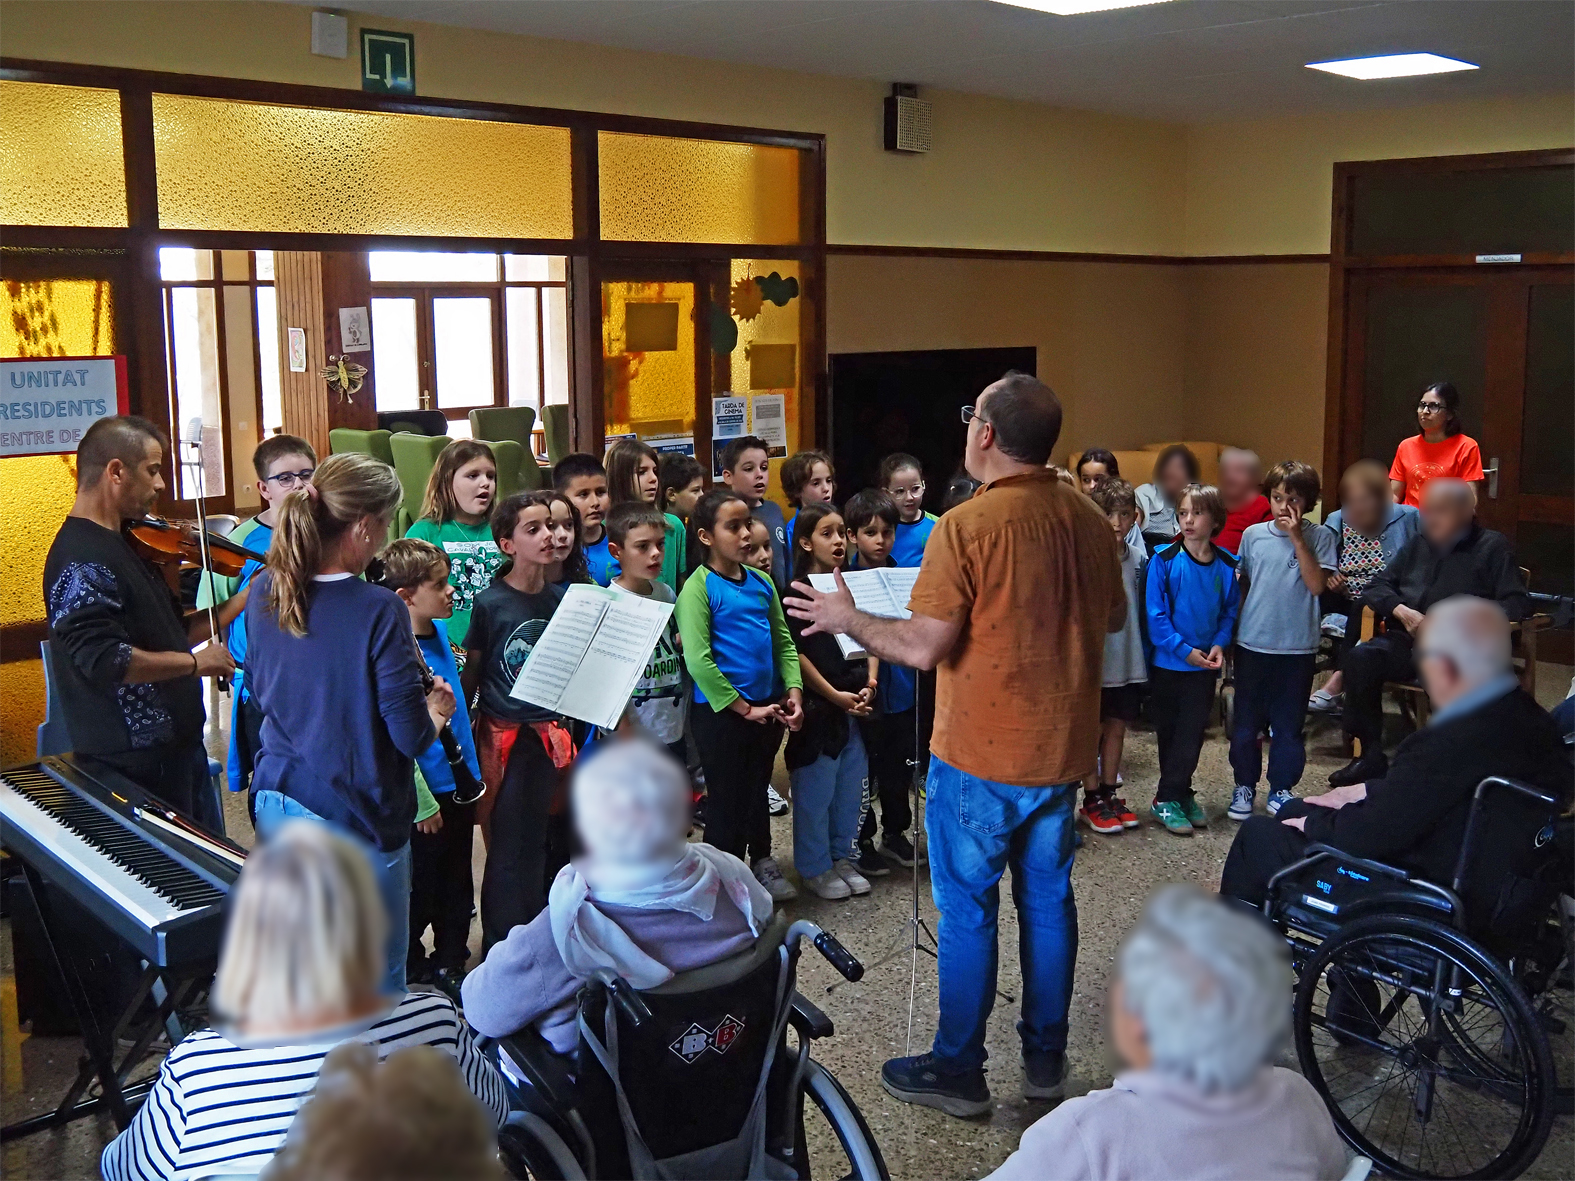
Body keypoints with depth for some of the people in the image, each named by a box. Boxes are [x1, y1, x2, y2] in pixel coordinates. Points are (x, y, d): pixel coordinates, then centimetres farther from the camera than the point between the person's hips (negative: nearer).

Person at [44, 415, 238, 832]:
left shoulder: (126, 545, 12)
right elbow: (105, 660, -30)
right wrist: (195, 662, -18)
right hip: (136, 764, -10)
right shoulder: (82, 561, -19)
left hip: (179, 747, 10)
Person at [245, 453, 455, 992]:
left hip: (278, 803, 7)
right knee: (377, 986, 10)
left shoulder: (265, 594, -2)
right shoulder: (378, 611, -22)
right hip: (357, 821, -6)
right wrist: (438, 708, 1)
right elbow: (411, 736, -19)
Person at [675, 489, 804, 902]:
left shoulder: (761, 582, 6)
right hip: (721, 711, -6)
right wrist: (744, 709, -17)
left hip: (768, 707, 6)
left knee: (757, 788, 22)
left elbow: (784, 642, 11)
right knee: (726, 797, 7)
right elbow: (698, 660, -20)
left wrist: (793, 692, -3)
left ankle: (762, 860, 40)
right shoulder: (699, 588, -13)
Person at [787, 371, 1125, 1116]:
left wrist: (846, 619, -4)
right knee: (1046, 899, 16)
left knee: (968, 909, 6)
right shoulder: (1088, 520, 0)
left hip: (980, 755, -6)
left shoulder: (966, 526, -19)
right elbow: (1115, 617, 14)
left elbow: (924, 647, -20)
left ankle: (958, 1072, 17)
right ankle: (1045, 1058, 28)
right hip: (1062, 749, 6)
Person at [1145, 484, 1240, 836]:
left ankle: (1173, 795, 19)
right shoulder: (1164, 559, -13)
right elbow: (1155, 613, -13)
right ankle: (1169, 798, 18)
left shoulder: (1225, 565, -2)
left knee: (1192, 733, 6)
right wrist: (1183, 649, -16)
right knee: (1169, 732, 8)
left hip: (1205, 665, 3)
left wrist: (1219, 644, -9)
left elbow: (1230, 610, 7)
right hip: (1168, 663, -3)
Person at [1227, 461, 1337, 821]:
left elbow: (1316, 584, -16)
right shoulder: (1253, 535, 3)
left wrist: (1297, 537, -18)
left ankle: (1281, 789, 22)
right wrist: (1233, 629, 10)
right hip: (1252, 643, 2)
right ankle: (1244, 785, 25)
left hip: (1297, 647, -2)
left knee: (1288, 725, 8)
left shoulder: (1319, 537, -3)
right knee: (1245, 722, 10)